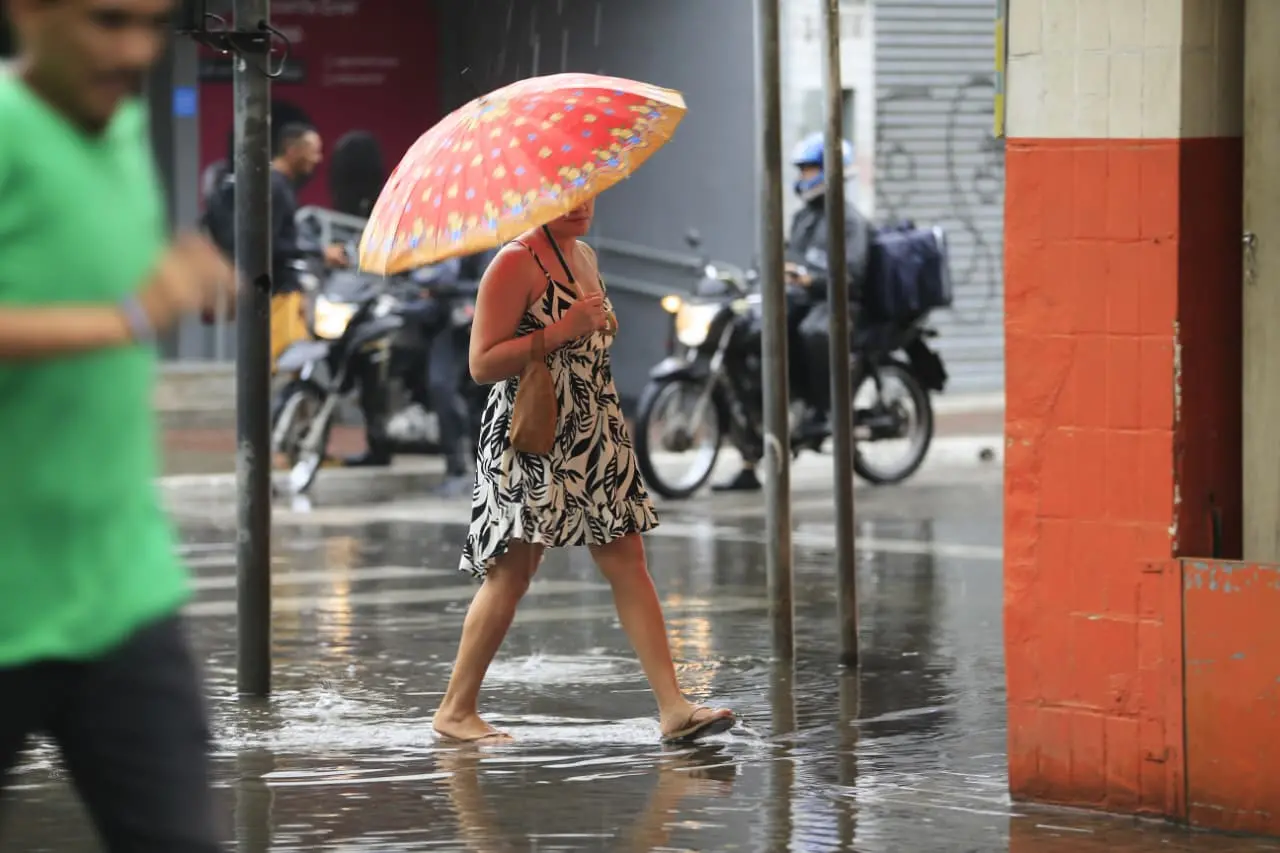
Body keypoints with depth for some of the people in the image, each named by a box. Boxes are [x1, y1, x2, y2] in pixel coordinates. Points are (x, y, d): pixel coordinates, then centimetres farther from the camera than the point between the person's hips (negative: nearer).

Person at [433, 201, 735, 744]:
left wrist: (601, 325, 13)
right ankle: (455, 711, 7)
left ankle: (673, 708, -4)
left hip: (595, 438, 8)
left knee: (628, 564, 0)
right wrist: (563, 331, -20)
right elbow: (482, 364, -17)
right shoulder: (515, 263, -11)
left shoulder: (583, 256, 15)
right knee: (510, 576, -4)